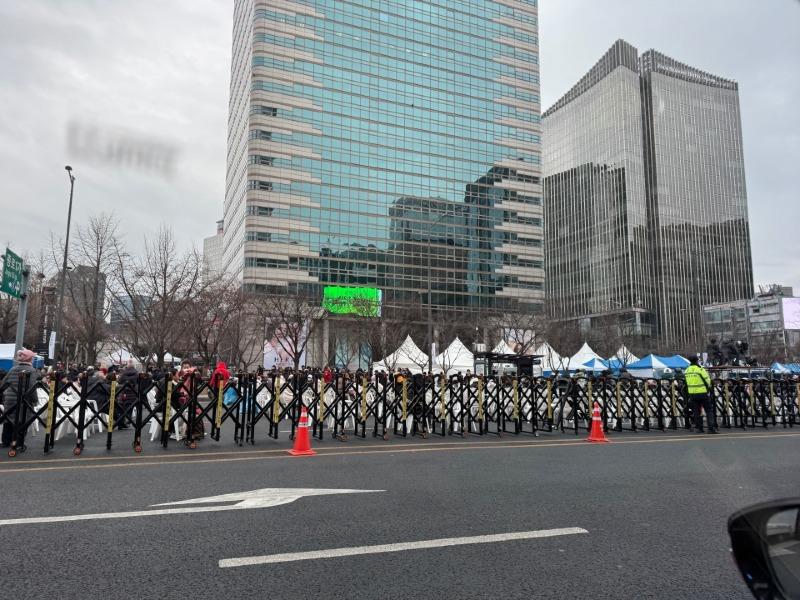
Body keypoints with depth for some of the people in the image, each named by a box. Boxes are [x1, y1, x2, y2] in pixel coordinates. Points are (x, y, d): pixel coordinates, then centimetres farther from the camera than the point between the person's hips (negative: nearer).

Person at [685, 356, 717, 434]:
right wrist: (708, 389, 10)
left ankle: (699, 428, 11)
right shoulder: (700, 369, -10)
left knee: (696, 411, 10)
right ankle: (711, 428, -3)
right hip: (703, 393, -5)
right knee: (709, 410, 2)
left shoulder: (687, 370, 8)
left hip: (692, 394, 5)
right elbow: (707, 380, -6)